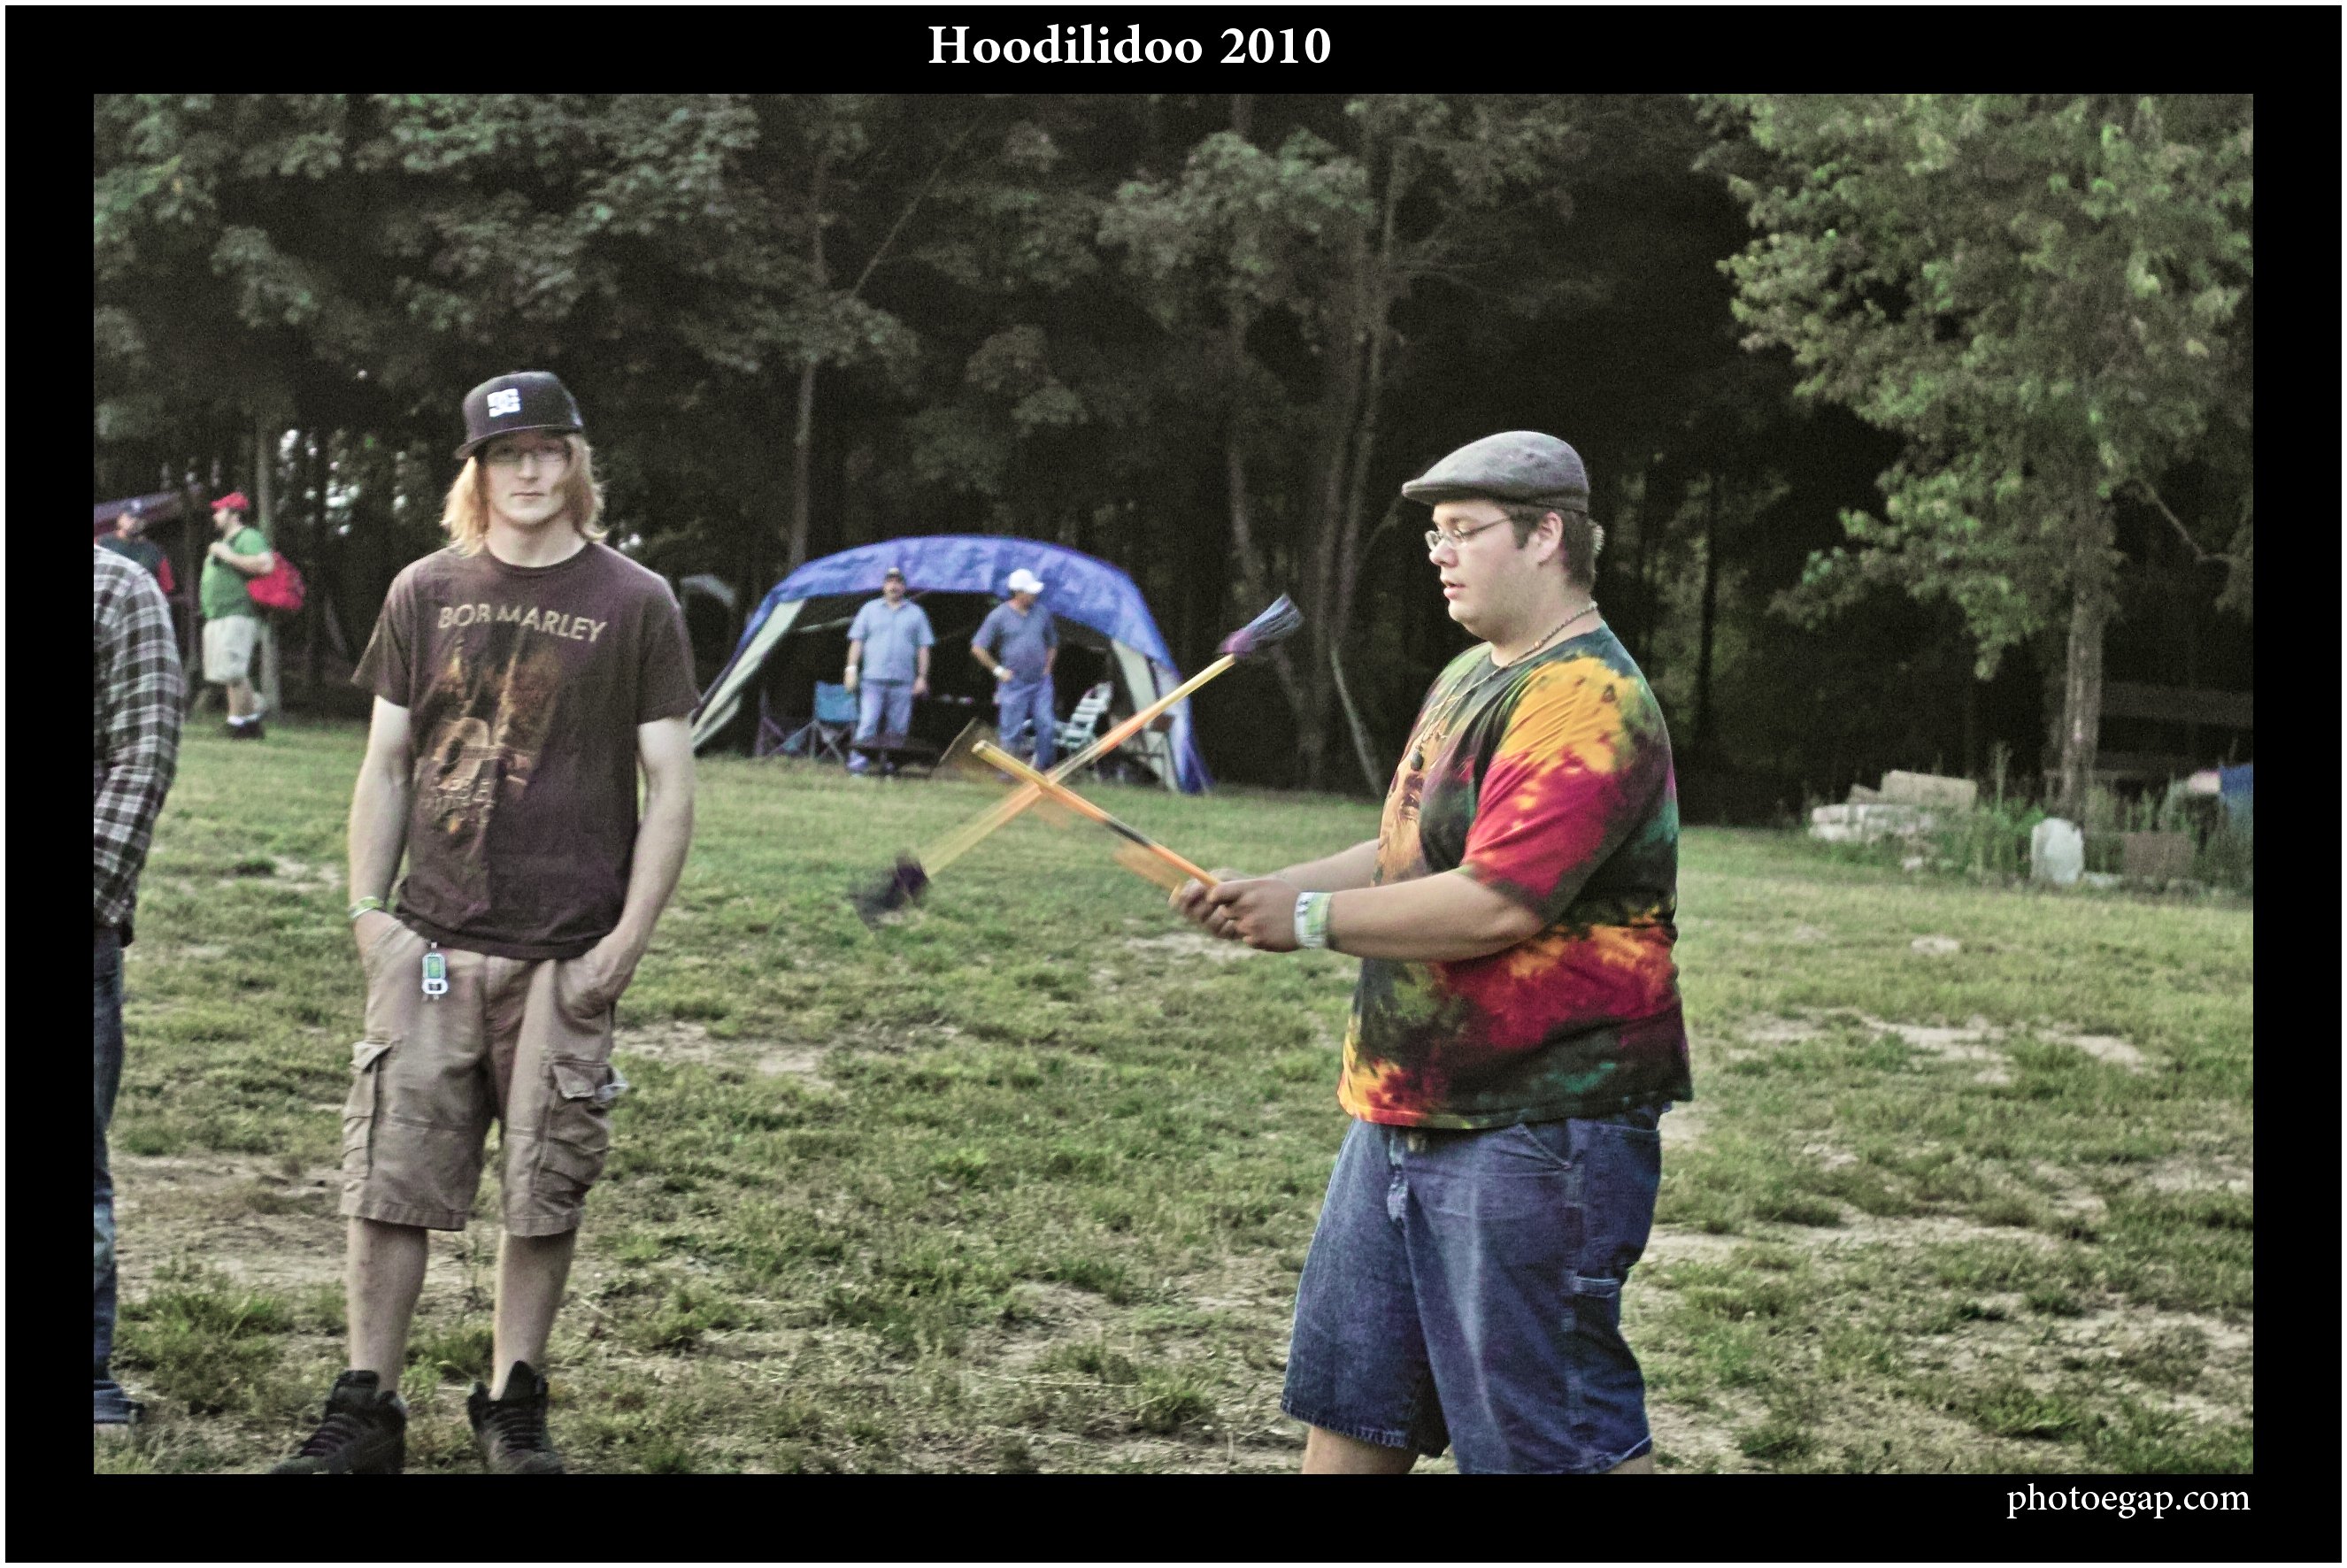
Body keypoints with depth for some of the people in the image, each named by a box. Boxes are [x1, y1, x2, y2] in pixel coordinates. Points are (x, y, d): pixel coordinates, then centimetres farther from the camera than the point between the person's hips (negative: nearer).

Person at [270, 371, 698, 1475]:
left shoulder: (636, 605, 1)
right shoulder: (426, 593, 8)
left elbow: (669, 785, 1)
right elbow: (386, 764, 12)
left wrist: (627, 941, -5)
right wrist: (367, 910, 3)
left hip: (568, 955, -1)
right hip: (430, 941, 2)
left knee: (545, 1188, 5)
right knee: (390, 1174, 0)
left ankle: (514, 1403, 19)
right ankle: (366, 1410, 9)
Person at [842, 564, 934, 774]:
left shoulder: (916, 613, 11)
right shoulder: (870, 609, 10)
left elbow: (923, 648, 10)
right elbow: (857, 641, 9)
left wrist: (922, 677, 2)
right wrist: (852, 669, -1)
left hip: (903, 682, 1)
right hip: (873, 679, -1)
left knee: (897, 729, 2)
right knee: (867, 723, -11)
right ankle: (858, 763, -12)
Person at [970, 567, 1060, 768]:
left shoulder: (1042, 614, 8)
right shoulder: (999, 616, -5)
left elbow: (1052, 644, 24)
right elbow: (978, 648, -3)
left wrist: (1047, 667, 11)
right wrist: (999, 670, -5)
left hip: (1041, 683, 4)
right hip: (1014, 683, -4)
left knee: (1047, 726, -3)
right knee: (1011, 732, -1)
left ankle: (1044, 769, 7)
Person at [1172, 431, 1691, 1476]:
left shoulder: (1586, 701, -17)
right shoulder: (1469, 680, 16)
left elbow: (1496, 904, -25)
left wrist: (1311, 918, -15)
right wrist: (1264, 891, 8)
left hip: (1537, 1131, -10)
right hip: (1404, 1114, 10)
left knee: (1553, 1430, -4)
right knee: (1347, 1402, 16)